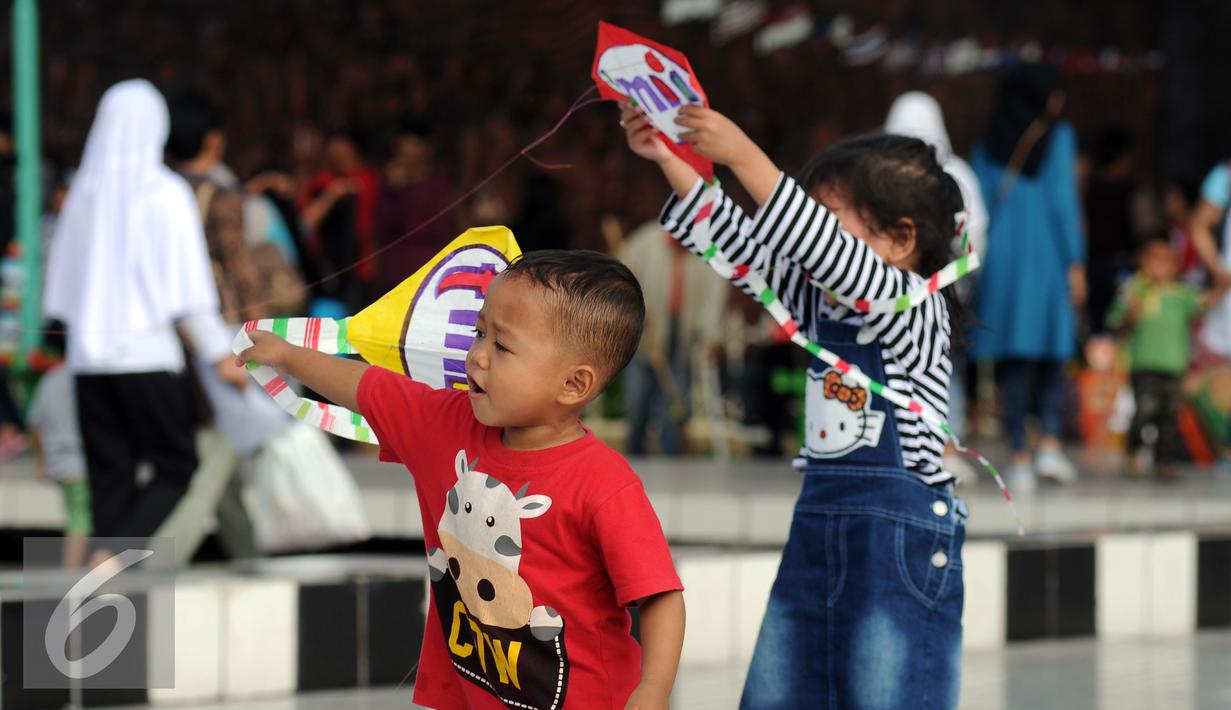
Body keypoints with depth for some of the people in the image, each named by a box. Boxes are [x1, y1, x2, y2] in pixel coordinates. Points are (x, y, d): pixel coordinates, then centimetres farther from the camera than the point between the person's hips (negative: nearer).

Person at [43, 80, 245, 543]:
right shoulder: (165, 193, -7)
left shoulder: (84, 191, 5)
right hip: (147, 355, -4)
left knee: (109, 475, 8)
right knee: (176, 468, 4)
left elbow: (64, 285, 9)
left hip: (89, 360, 4)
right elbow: (186, 290, -9)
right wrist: (219, 354, -3)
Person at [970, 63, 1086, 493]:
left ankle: (1020, 457, -1)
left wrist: (978, 266, 12)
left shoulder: (987, 146, 7)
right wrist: (1076, 263, -5)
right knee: (1050, 354, 9)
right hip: (1046, 259, -2)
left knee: (1012, 361, 4)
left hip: (1000, 260, 2)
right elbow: (1063, 201, -8)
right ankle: (1050, 445, -8)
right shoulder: (1057, 137, -3)